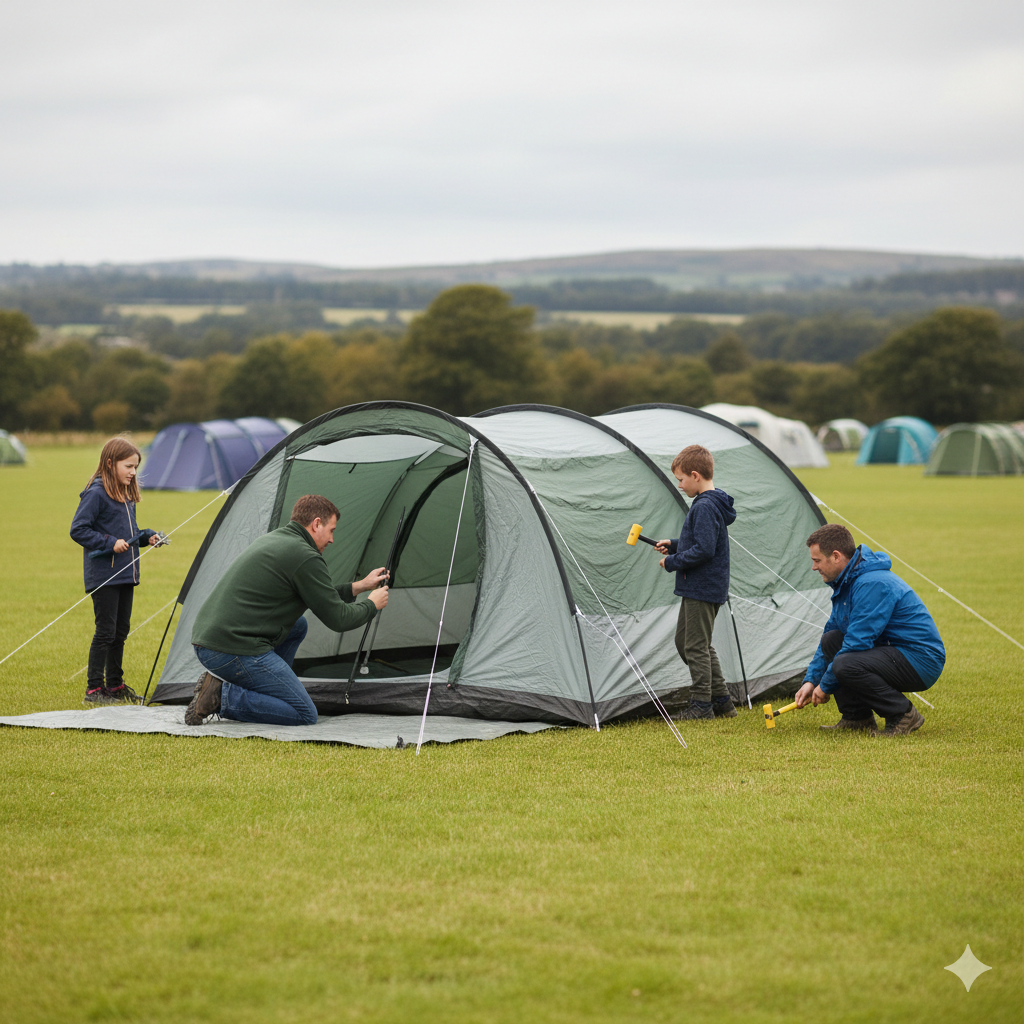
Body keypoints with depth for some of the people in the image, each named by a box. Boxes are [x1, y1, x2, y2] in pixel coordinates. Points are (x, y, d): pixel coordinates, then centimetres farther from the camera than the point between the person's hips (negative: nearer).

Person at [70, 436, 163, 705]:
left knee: (121, 631, 13)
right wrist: (109, 543, -21)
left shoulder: (127, 495, 14)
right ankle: (94, 689, 1)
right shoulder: (96, 494, -13)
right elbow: (78, 529, -16)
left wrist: (146, 536, 6)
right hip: (103, 575, -9)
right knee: (105, 632, -6)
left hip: (125, 574, 9)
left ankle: (115, 685, 22)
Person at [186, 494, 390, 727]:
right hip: (235, 651, -9)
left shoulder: (271, 540, 20)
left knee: (297, 626, 28)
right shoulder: (306, 557, -9)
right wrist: (372, 605, 16)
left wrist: (358, 587, 36)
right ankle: (223, 697, -10)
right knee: (305, 715, -3)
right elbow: (337, 619, -2)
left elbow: (318, 598, 33)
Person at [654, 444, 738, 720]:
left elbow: (704, 550, -26)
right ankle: (721, 702, 20)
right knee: (685, 641, 17)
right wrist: (674, 546, 16)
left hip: (702, 589, -11)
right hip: (700, 587, 11)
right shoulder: (713, 503, 13)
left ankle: (702, 705, 2)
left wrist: (672, 562, -15)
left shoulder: (705, 508, -20)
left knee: (696, 646, -4)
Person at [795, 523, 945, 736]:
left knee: (845, 665, -29)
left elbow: (857, 643, -23)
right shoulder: (846, 583, 10)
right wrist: (811, 680, 11)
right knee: (830, 639, 5)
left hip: (922, 662, -10)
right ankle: (857, 717, 7)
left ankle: (905, 714, -12)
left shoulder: (873, 584, -23)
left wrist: (825, 686, -13)